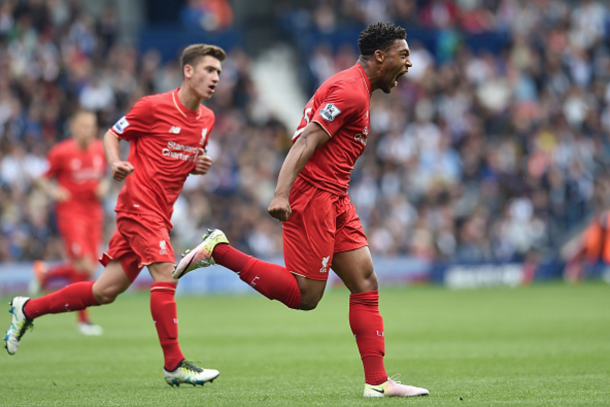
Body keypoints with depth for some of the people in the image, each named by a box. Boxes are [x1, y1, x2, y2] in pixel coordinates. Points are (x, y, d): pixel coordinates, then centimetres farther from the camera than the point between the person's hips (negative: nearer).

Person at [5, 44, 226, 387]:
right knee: (165, 274, -20)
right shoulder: (154, 107, -9)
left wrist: (200, 166, 3)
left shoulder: (207, 119, 12)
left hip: (160, 213, 8)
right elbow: (112, 134, 2)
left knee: (105, 292, 7)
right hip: (139, 202, -7)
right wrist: (116, 163, -18)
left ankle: (27, 309, 23)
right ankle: (174, 364, -14)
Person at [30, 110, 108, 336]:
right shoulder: (61, 152, -10)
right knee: (84, 266, -13)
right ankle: (82, 319, 2)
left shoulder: (100, 150, 6)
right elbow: (41, 178, -1)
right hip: (70, 213, -6)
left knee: (89, 267, 3)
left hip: (94, 213, 6)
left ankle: (45, 273, 30)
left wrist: (104, 186, 1)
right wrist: (53, 191, -20)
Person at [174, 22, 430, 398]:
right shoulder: (350, 92, -13)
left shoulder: (357, 90, 19)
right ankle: (219, 250, -2)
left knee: (366, 284, 3)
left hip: (334, 200, 10)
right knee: (304, 295, -10)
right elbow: (306, 141, -21)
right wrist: (282, 194, -30)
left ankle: (377, 382, 1)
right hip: (312, 194, -10)